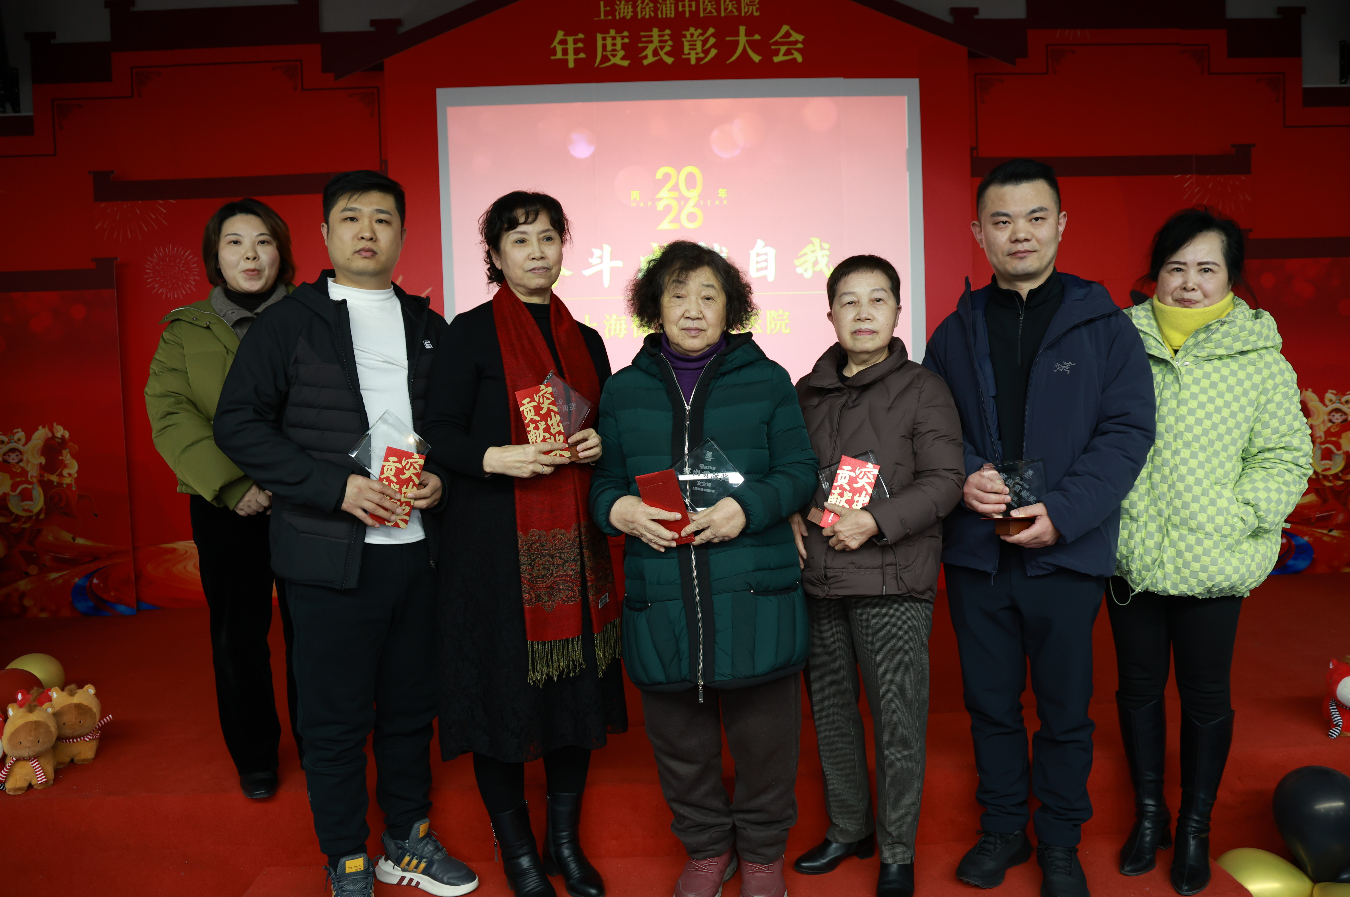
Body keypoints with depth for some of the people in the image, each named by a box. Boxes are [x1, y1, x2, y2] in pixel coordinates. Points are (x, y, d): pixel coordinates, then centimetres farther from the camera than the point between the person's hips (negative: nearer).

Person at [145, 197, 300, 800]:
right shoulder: (185, 331, 8)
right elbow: (170, 413, -4)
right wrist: (233, 484, -16)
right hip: (225, 507, 1)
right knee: (237, 632, 11)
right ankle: (254, 755, 29)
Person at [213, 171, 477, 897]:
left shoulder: (428, 327, 11)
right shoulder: (288, 323, -1)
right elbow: (239, 424, -6)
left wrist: (440, 477, -5)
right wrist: (337, 486, -16)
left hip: (417, 548, 4)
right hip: (330, 556, -4)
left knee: (411, 706, 15)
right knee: (336, 719, 6)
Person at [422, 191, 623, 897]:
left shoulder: (584, 341, 13)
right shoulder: (471, 333, -1)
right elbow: (441, 435, -6)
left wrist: (601, 443, -3)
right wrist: (496, 457, -24)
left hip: (574, 544, 5)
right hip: (494, 541, -4)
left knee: (576, 683, 8)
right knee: (504, 687, 1)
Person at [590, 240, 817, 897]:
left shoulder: (767, 381, 4)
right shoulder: (623, 392, 9)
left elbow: (798, 471, 1)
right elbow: (603, 482, 12)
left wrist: (746, 508, -16)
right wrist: (621, 510, -11)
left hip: (755, 594, -1)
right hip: (660, 597, 2)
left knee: (763, 733, 9)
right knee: (679, 739, 13)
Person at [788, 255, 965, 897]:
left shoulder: (922, 389, -1)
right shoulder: (807, 393, 11)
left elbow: (944, 481, -7)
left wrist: (875, 522, -18)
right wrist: (789, 516, -2)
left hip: (892, 581, -4)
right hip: (817, 579, 5)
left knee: (898, 722, 1)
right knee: (830, 712, 15)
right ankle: (847, 829, 34)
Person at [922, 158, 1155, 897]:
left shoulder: (1102, 324, -2)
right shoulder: (955, 333, 7)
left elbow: (1128, 429, -7)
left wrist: (1063, 512, -19)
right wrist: (962, 476, -13)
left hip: (1066, 554, -2)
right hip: (975, 552, 2)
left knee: (1065, 709, 11)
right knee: (990, 703, 15)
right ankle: (1002, 829, 34)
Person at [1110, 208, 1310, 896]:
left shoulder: (1260, 360, -3)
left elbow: (1286, 459, -2)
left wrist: (1235, 518, -14)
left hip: (1211, 566, -1)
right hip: (1129, 558, 2)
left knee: (1206, 695, 12)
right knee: (1138, 685, 15)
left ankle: (1195, 827, 33)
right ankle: (1149, 814, 35)